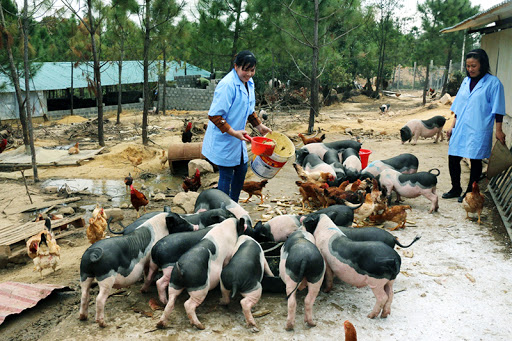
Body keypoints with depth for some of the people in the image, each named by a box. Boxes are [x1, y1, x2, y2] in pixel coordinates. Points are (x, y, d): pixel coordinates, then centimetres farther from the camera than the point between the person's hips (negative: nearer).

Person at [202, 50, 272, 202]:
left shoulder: (249, 82, 7)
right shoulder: (227, 85, -23)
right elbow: (214, 115, -24)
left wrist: (259, 125, 14)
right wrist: (233, 132, -25)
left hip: (237, 139, 9)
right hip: (223, 139, -9)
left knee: (242, 170, 16)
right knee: (226, 174, -1)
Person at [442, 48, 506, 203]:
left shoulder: (493, 82, -6)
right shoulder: (466, 81, 12)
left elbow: (497, 110, -5)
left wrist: (498, 130, -8)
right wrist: (453, 126, 16)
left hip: (478, 131, -6)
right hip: (461, 129, 6)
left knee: (475, 161, 4)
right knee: (453, 158, 7)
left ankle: (469, 192, 17)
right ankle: (456, 189, 24)